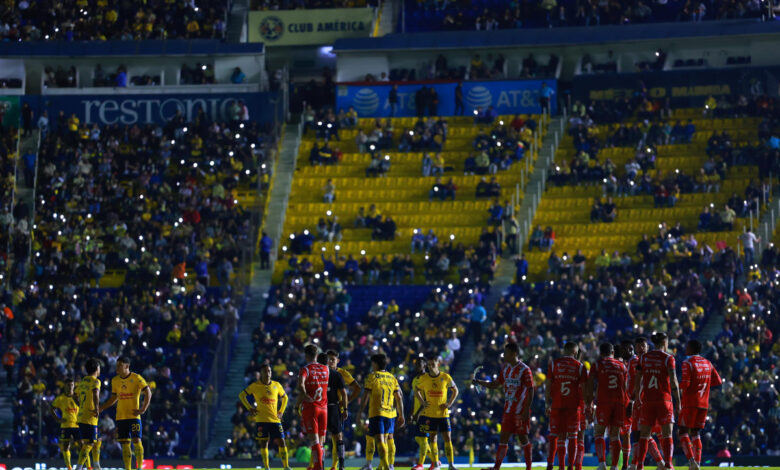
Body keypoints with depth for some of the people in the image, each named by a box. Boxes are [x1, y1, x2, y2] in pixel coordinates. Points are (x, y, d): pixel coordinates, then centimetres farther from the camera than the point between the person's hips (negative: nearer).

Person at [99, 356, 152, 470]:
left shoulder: (136, 378, -6)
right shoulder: (115, 380, 10)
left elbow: (148, 393, -6)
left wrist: (143, 409, -13)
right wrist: (101, 408, 10)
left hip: (133, 415, -5)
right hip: (120, 417, 5)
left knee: (136, 441, -11)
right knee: (125, 444, 3)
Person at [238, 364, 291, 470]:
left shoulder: (276, 385, 9)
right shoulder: (255, 386, 1)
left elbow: (284, 397, 25)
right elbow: (241, 395, 9)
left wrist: (281, 411, 13)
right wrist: (249, 408, 0)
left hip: (275, 419, 2)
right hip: (261, 420, -2)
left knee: (281, 442, -4)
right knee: (263, 443, -1)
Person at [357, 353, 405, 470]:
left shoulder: (372, 377, -2)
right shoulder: (392, 378, 12)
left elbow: (366, 397, -5)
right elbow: (399, 398, 10)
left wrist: (359, 413, 0)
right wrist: (401, 415, 14)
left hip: (376, 413, -5)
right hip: (390, 413, 5)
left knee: (379, 440, -10)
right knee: (389, 438, 17)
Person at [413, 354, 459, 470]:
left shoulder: (446, 377, -4)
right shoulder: (423, 378, -1)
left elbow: (455, 391, 9)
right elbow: (417, 390, 16)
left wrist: (449, 403, -3)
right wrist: (422, 402, 0)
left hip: (443, 413, -1)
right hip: (429, 413, 1)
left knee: (447, 438, -4)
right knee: (432, 438, 2)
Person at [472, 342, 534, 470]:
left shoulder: (524, 370, -11)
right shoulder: (505, 368, 11)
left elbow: (530, 391, -13)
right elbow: (495, 385, 20)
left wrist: (527, 410, -18)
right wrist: (479, 382, 6)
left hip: (521, 411, -7)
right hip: (508, 410, 7)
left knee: (523, 438, -2)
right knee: (503, 438, 4)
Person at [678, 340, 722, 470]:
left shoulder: (687, 363, -10)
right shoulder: (708, 364, 11)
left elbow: (685, 384, -19)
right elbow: (717, 381, 12)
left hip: (690, 402, -6)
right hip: (704, 403, 6)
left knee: (683, 432, -2)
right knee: (696, 433, 12)